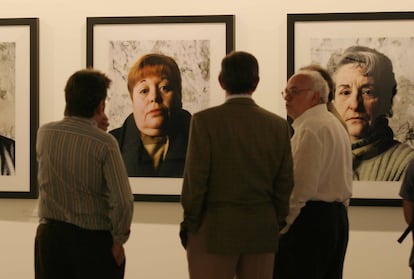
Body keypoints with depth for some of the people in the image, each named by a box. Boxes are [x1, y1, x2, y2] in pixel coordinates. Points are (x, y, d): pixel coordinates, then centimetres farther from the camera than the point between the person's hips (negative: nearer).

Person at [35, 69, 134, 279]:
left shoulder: (44, 134, -2)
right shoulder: (104, 143, -15)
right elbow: (122, 200, -18)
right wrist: (118, 240, -4)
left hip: (49, 234, 4)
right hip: (92, 238, -4)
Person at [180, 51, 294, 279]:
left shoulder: (205, 120, -8)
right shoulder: (279, 125, 2)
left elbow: (195, 179, -8)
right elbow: (284, 184, 5)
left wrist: (189, 225, 3)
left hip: (214, 231, -3)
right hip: (262, 233, 4)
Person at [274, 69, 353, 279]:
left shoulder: (310, 128, -13)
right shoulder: (336, 125, 19)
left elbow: (301, 186, -20)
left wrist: (279, 227, -15)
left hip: (310, 218, -10)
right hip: (338, 218, 10)